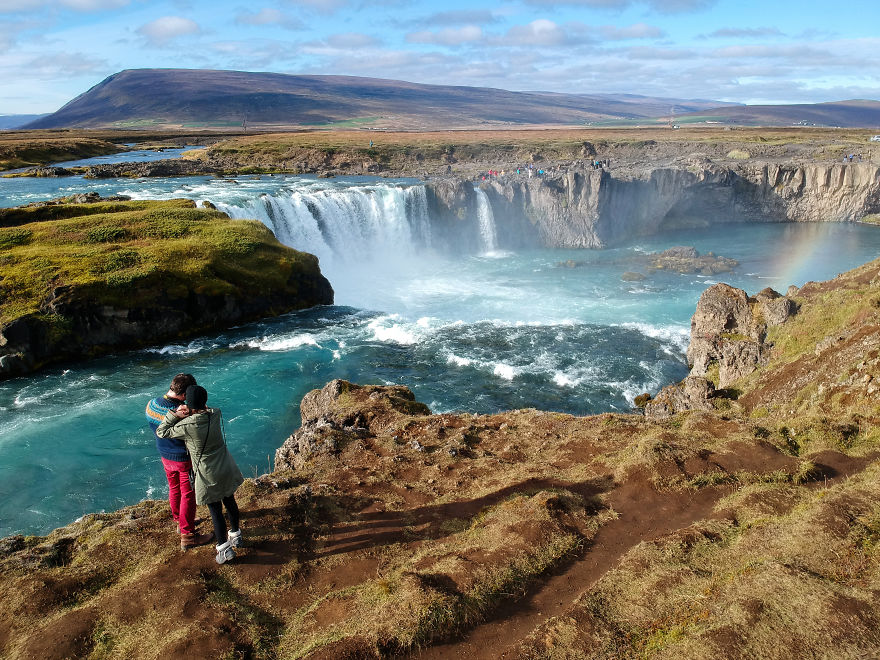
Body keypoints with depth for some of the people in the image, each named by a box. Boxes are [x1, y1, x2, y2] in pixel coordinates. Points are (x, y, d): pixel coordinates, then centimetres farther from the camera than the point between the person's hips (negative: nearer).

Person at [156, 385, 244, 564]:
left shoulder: (186, 427, -26)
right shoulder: (215, 414, -14)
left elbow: (161, 432, -10)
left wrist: (175, 414, -14)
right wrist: (189, 412, -5)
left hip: (208, 477, -5)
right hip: (226, 470, 5)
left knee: (215, 511, 10)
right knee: (230, 502, 23)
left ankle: (224, 549, 19)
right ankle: (235, 535, 42)